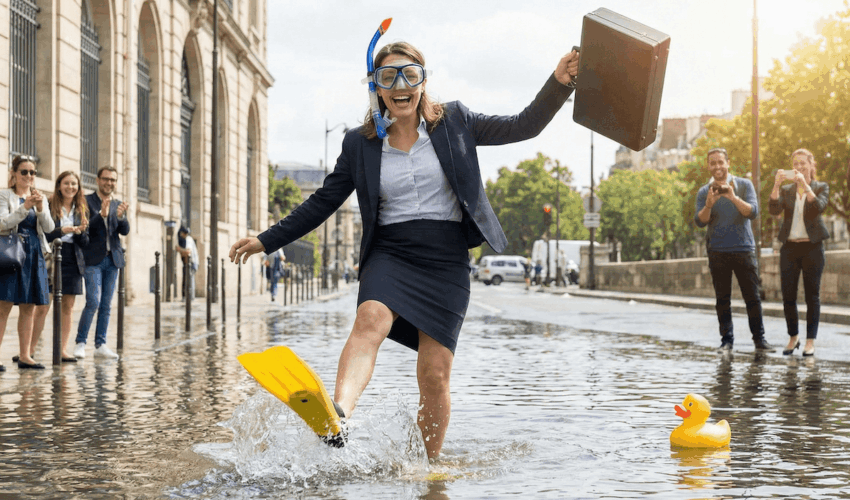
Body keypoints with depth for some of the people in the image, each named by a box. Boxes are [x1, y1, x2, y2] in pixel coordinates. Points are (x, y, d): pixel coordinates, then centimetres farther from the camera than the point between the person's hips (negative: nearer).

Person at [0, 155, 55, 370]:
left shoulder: (41, 198, 15)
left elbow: (49, 228, 5)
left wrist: (40, 209, -12)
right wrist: (25, 207, -21)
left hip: (34, 256, 5)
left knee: (29, 309, 5)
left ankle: (25, 356, 9)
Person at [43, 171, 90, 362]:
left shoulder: (82, 210, 13)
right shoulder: (49, 206, -1)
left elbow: (85, 243, 11)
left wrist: (80, 232, -9)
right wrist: (61, 231, -20)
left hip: (73, 262, 5)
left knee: (68, 307, 4)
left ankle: (63, 349, 8)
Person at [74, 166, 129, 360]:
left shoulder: (118, 205, 13)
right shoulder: (86, 201, -2)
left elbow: (125, 231, 2)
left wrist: (121, 216, -19)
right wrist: (101, 215, -26)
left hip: (113, 259, 5)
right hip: (93, 259, -5)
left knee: (106, 304, 7)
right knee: (93, 302, -13)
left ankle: (100, 344, 12)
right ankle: (80, 343, -3)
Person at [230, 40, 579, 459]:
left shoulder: (454, 123, 9)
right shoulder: (360, 145, 9)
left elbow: (525, 126, 7)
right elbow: (323, 201, 15)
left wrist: (559, 83, -9)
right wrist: (268, 241, 12)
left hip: (446, 260, 1)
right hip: (390, 253, -1)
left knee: (434, 375, -6)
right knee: (371, 318, -34)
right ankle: (336, 418, -57)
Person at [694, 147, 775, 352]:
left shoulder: (744, 185, 4)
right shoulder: (704, 192, 8)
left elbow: (753, 212, -9)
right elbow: (700, 222, -3)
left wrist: (733, 197, -23)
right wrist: (709, 204, -21)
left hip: (744, 249, -1)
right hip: (718, 252, 1)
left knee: (752, 297, -2)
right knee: (722, 299, 1)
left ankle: (759, 338, 5)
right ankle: (726, 339, 6)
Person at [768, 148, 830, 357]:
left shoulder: (821, 187, 4)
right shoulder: (786, 190, 10)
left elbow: (819, 207, -16)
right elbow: (774, 209, -7)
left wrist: (805, 184, -25)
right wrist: (777, 184, -19)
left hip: (812, 247, -3)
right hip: (789, 247, 3)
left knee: (812, 296, -1)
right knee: (788, 296, 2)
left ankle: (810, 341, 5)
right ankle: (793, 338, 16)